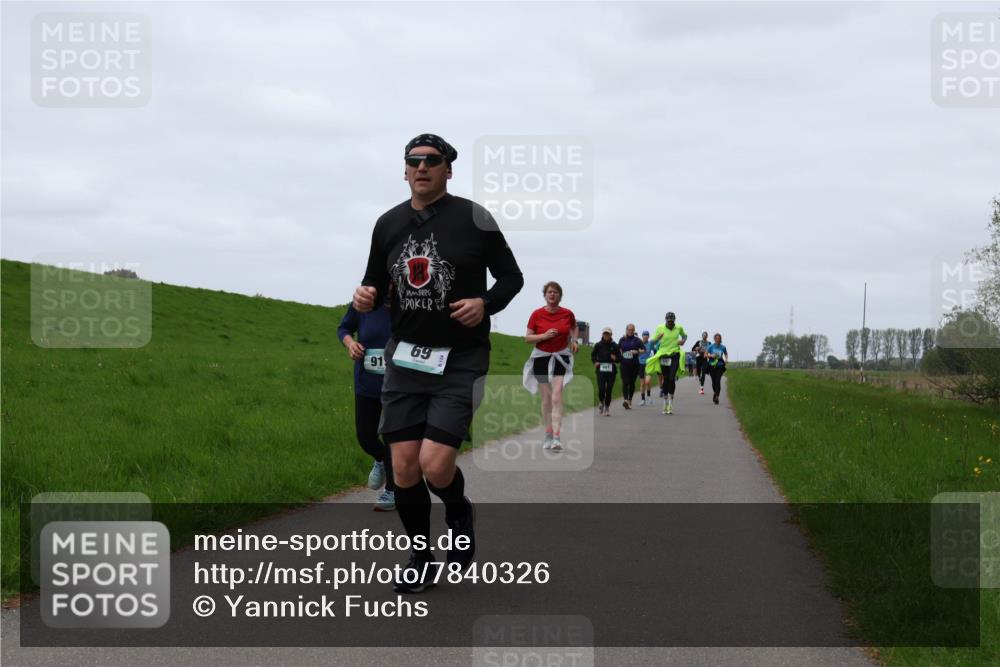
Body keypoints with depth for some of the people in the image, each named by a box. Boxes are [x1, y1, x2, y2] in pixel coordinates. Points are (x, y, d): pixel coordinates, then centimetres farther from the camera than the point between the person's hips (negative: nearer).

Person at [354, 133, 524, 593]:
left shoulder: (473, 218, -6)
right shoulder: (389, 224, 6)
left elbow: (511, 277, 2)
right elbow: (376, 285, 17)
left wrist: (485, 303, -18)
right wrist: (366, 297, -7)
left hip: (461, 360, -4)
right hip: (406, 356, 4)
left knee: (436, 466, -15)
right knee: (404, 467, -1)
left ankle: (459, 513, 20)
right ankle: (420, 556, 21)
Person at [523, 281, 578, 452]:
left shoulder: (568, 314, 1)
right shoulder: (537, 314, -2)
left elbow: (574, 328, 22)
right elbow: (527, 338, -1)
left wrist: (573, 340, 3)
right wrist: (545, 335, -16)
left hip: (561, 358, -1)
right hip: (541, 358, 1)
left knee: (557, 398, -14)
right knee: (546, 398, 6)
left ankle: (556, 438, -22)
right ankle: (548, 436, 18)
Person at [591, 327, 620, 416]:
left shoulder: (614, 346, 3)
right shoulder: (598, 345, 3)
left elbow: (620, 357, 10)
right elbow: (593, 355, 17)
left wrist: (615, 358, -11)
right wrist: (595, 362, 0)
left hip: (611, 371, 0)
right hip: (601, 370, 0)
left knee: (609, 389, -1)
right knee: (601, 389, -10)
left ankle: (607, 407, 14)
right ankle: (601, 402, 19)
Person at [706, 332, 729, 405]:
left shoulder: (723, 347, 4)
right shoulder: (711, 346, 0)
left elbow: (726, 354, 21)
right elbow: (705, 355, 3)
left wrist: (726, 359, 3)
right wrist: (711, 356, -16)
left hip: (720, 366, -1)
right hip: (712, 365, 1)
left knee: (718, 381, -14)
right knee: (714, 381, 9)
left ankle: (716, 397, -18)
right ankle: (715, 393, 36)